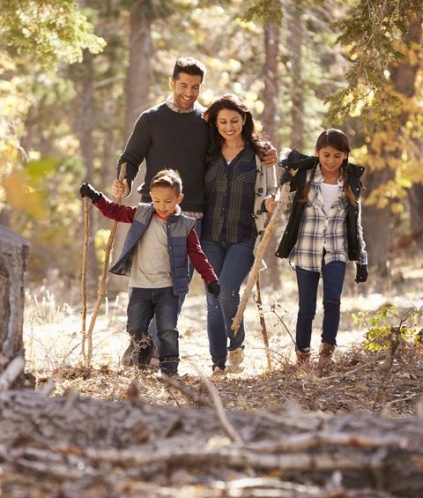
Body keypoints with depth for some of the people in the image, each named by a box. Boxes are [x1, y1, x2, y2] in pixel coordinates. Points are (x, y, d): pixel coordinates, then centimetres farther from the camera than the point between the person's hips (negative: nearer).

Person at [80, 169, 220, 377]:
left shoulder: (185, 226, -2)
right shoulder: (141, 214, 3)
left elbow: (197, 255, 0)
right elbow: (115, 211, 12)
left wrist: (211, 279, -6)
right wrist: (95, 197, 5)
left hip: (168, 288, -2)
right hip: (140, 286, 2)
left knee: (168, 330, -5)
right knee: (135, 328, 4)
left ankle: (169, 369, 3)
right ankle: (143, 348, 33)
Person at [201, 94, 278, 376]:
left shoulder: (261, 153, 5)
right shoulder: (208, 153, 10)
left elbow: (270, 193, 10)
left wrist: (269, 204, -12)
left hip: (244, 237, -3)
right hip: (211, 236, 3)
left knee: (227, 290, -21)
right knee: (214, 300, 2)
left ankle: (236, 346, 3)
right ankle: (219, 365, 10)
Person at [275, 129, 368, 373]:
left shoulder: (351, 183, 5)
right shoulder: (303, 175, -1)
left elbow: (356, 224, 10)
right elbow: (287, 206, 8)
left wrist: (362, 260, 9)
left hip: (336, 251, 1)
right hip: (306, 250, -1)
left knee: (332, 300, -18)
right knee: (307, 307, 2)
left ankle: (328, 351, -11)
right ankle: (302, 354, 17)